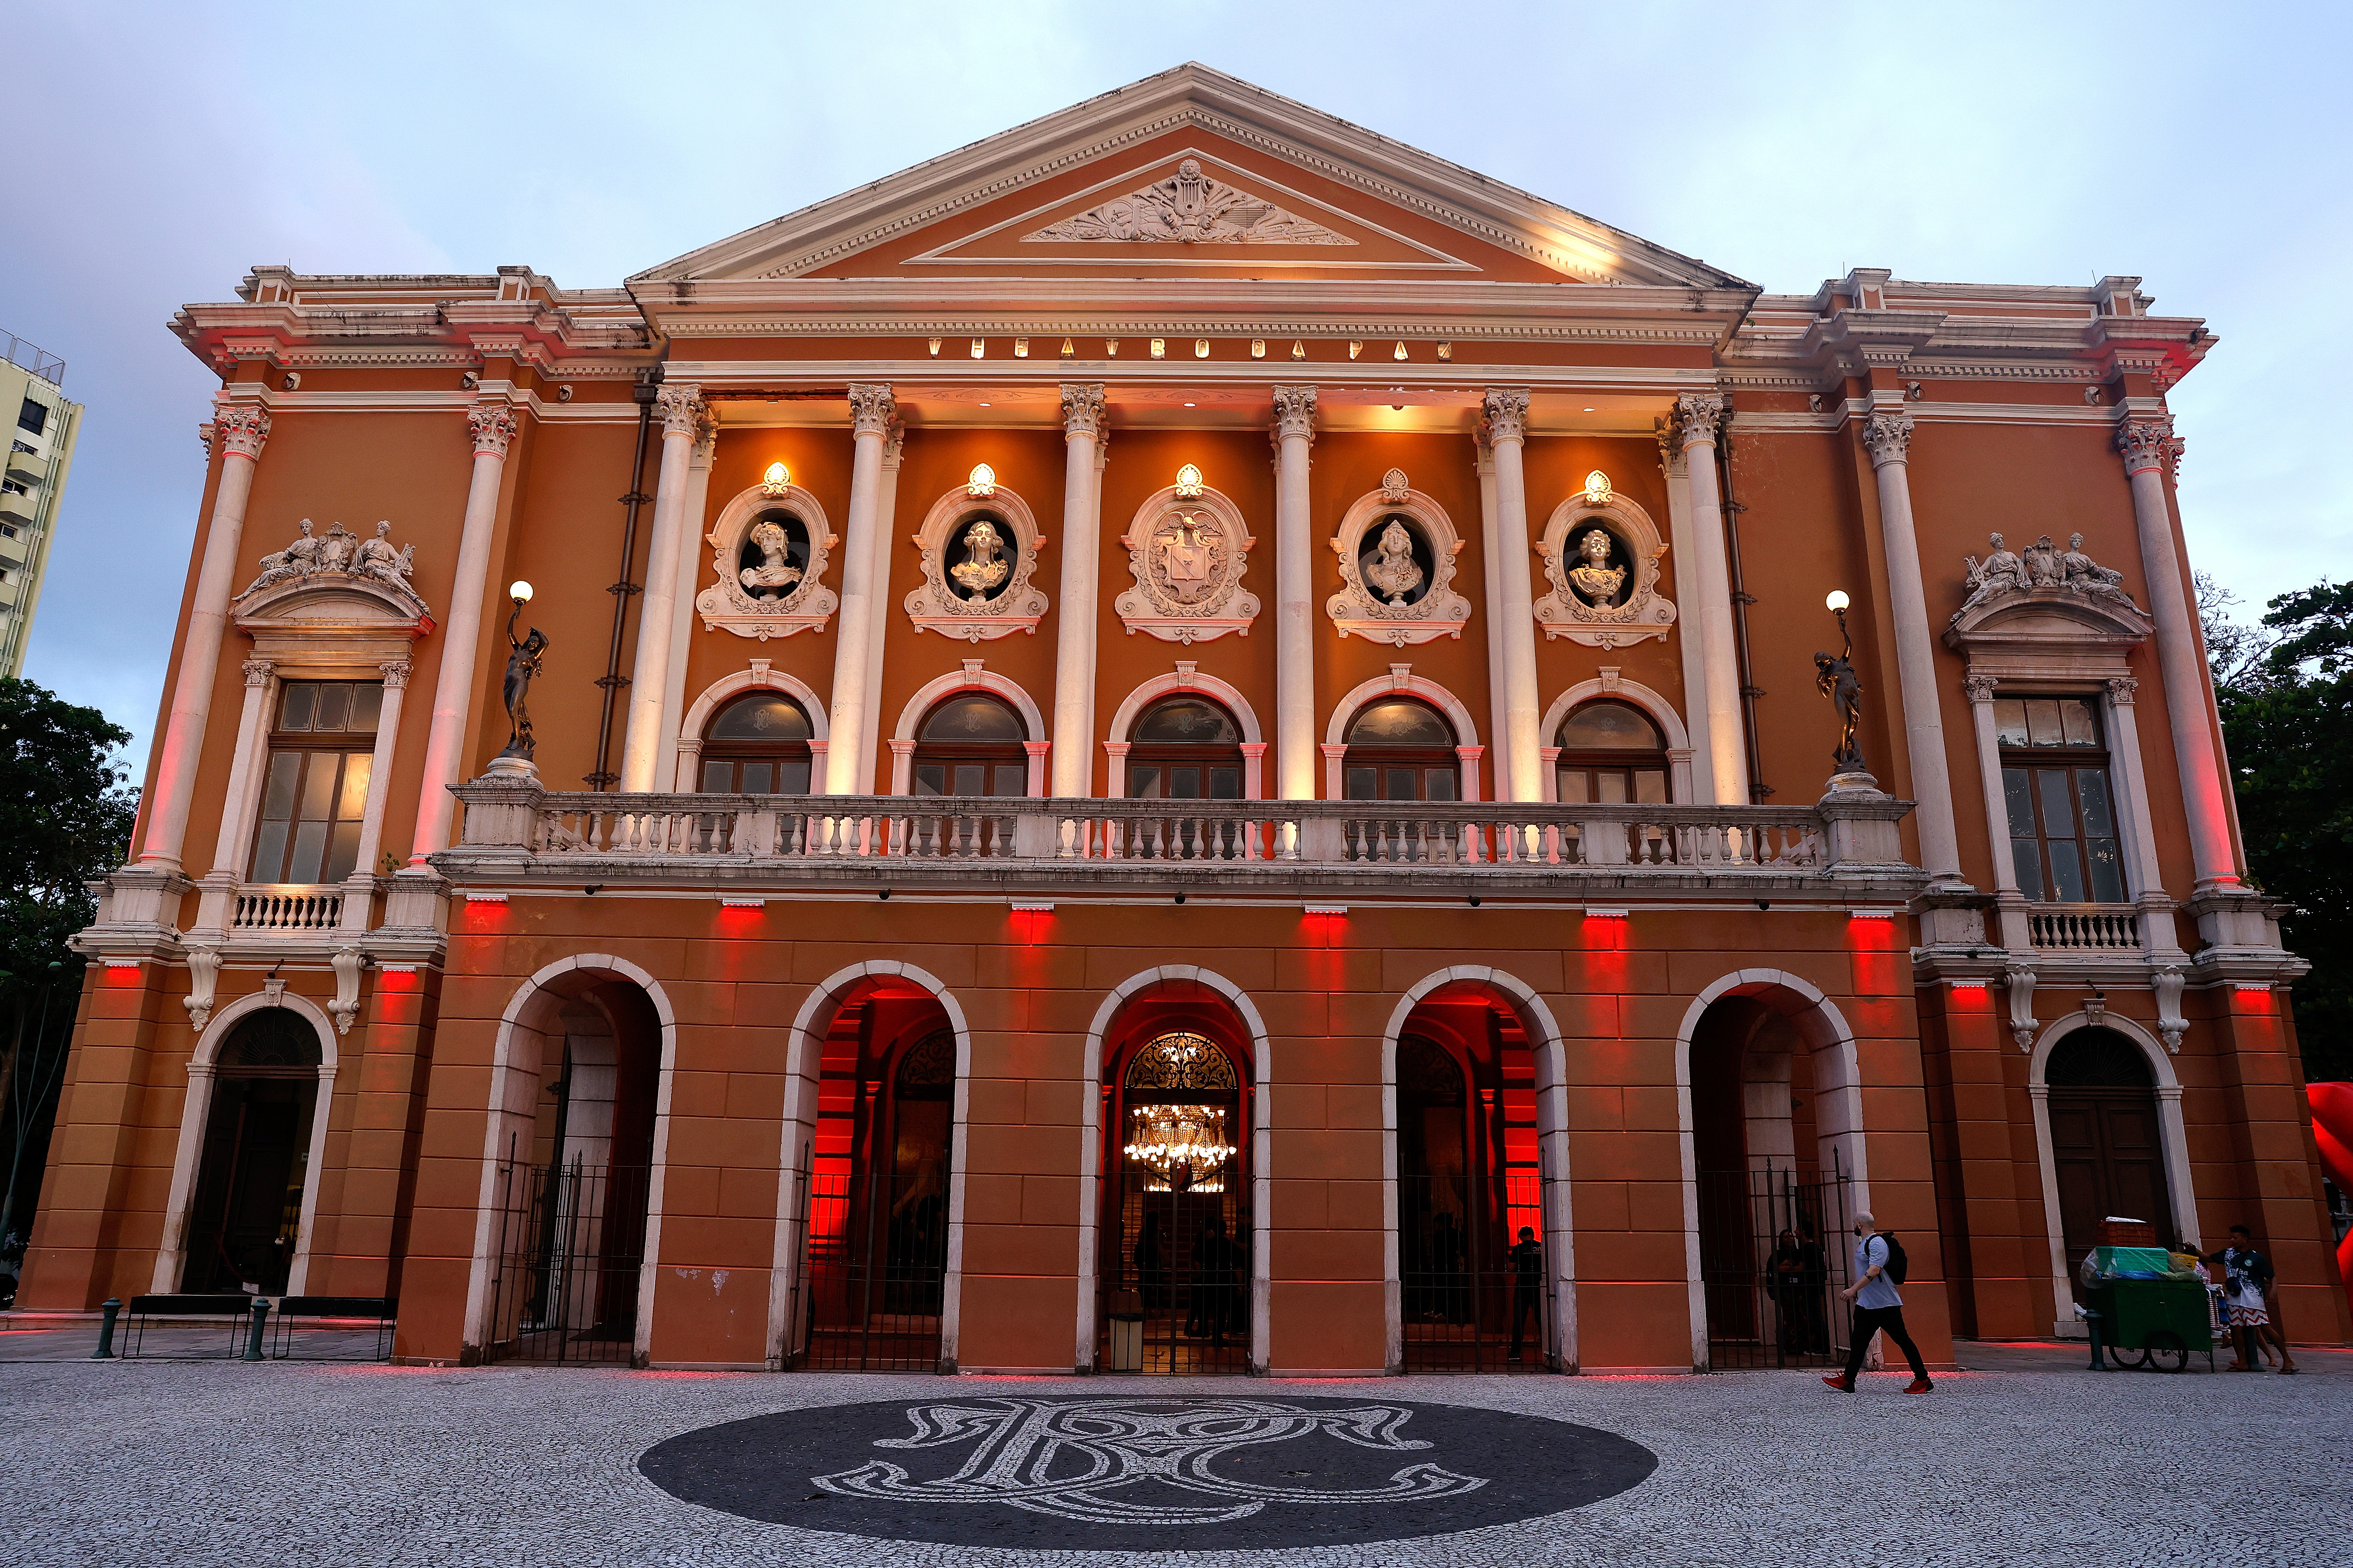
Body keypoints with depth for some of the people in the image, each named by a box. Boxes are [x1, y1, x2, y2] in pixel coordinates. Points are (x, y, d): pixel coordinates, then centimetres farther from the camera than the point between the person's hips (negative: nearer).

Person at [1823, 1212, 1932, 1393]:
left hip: (1885, 1303, -10)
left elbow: (1874, 1271, -26)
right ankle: (1847, 1381, 7)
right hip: (1867, 1304, 10)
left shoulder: (1876, 1243, -16)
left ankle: (1923, 1380, 9)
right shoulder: (1863, 1243, 16)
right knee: (1858, 1341, 7)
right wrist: (1855, 1291, 26)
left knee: (1902, 1340, -1)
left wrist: (1854, 1289, -28)